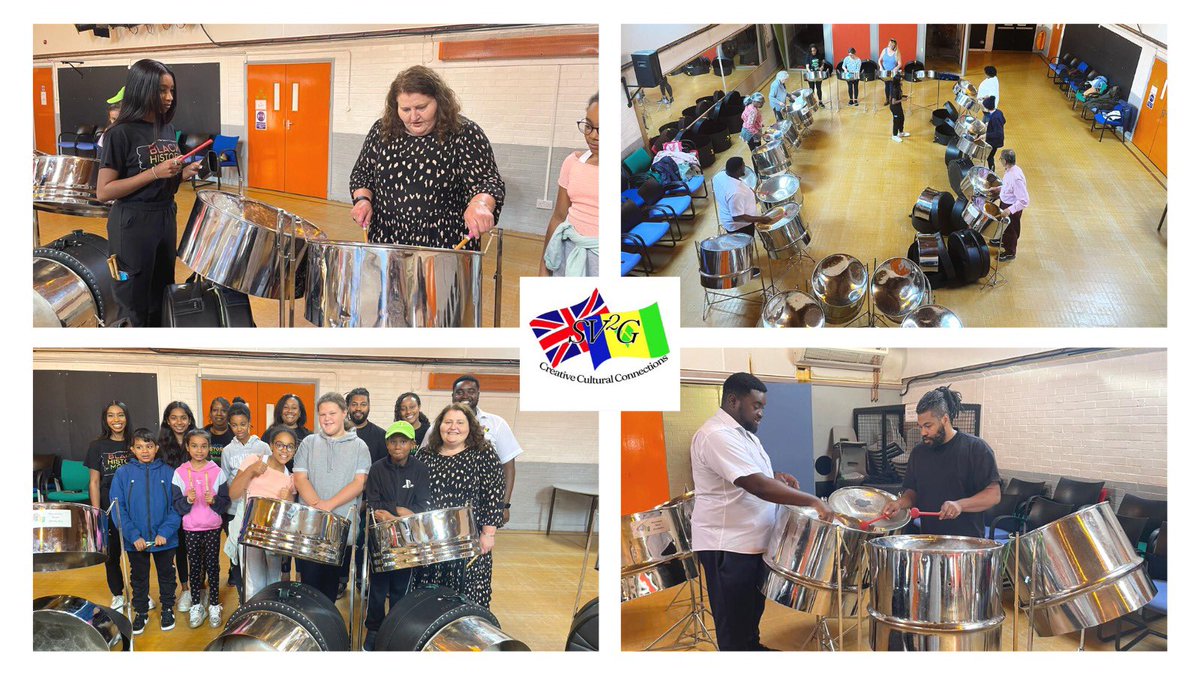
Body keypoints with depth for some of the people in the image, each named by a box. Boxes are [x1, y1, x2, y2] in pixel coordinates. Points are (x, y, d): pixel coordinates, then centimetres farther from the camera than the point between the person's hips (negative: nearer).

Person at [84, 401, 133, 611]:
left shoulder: (135, 444, 2)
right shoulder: (97, 446, -1)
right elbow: (94, 482, -1)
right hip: (109, 509, 0)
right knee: (111, 554, 9)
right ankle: (117, 596, 25)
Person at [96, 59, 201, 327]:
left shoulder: (168, 129, 6)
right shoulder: (121, 133, -15)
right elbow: (104, 192, -18)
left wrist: (183, 174, -4)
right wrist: (154, 172, -24)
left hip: (166, 219, 7)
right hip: (133, 225, -7)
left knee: (162, 296, 18)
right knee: (134, 307, 4)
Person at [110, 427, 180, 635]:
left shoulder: (168, 473, -6)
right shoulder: (123, 473, -5)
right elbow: (118, 508, -8)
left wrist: (165, 532, -17)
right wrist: (134, 536, -15)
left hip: (165, 539, 0)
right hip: (136, 540, 0)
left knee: (166, 575, 15)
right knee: (138, 577, 16)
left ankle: (167, 609, 33)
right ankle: (141, 612, 33)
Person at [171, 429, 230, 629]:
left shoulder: (217, 472, -2)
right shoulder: (180, 473, -2)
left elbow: (225, 502, -1)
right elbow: (176, 504, -2)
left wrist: (214, 501, -20)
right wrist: (188, 500, -21)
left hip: (213, 528, 0)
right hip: (191, 529, 0)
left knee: (212, 566, 4)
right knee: (195, 567, 9)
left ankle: (214, 606, 15)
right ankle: (196, 606, 20)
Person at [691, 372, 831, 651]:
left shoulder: (743, 434, 12)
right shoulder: (717, 436, -22)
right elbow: (757, 486, -30)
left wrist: (776, 478, 4)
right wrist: (813, 501, -29)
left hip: (751, 540, 10)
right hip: (727, 546, -10)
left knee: (752, 609, 23)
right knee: (734, 622, 0)